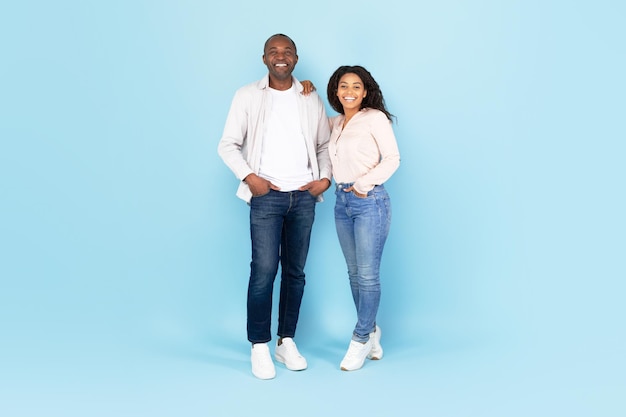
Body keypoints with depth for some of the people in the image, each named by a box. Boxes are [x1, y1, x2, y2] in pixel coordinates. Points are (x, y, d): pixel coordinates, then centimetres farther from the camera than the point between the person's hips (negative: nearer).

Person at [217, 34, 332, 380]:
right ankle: (259, 347, 3)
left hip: (303, 196, 3)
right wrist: (249, 176, -11)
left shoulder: (311, 99, 11)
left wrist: (325, 178, 1)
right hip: (266, 196, -3)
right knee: (264, 270, -9)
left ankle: (287, 341, 19)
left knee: (295, 271, 7)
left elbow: (324, 145, 16)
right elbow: (228, 144, 2)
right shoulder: (247, 96, 3)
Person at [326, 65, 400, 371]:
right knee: (354, 273, 11)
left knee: (368, 274, -4)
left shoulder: (375, 118, -4)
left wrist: (364, 184, -13)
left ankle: (361, 339, 9)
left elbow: (392, 158, -7)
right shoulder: (334, 123, 12)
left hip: (370, 202, -6)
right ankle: (371, 334, 24)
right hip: (342, 201, 7)